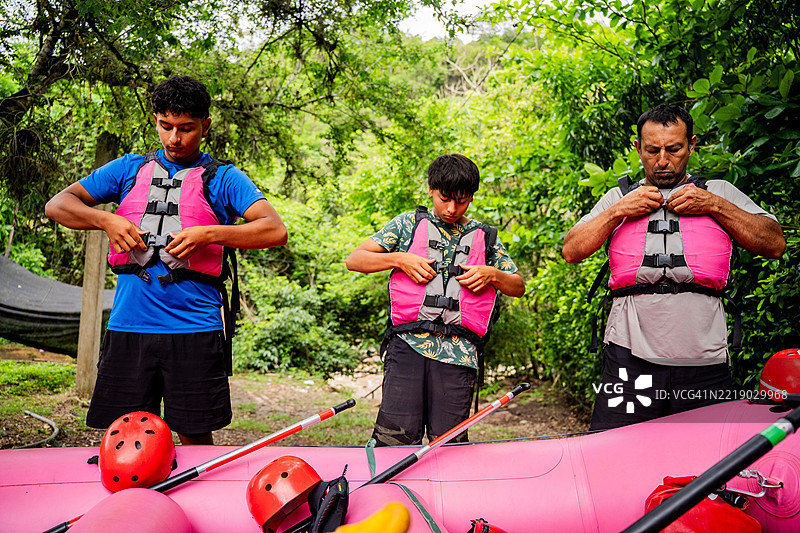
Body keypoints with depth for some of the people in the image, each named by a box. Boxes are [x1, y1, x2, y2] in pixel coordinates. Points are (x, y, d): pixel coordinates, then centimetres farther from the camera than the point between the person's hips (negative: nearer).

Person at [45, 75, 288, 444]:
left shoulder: (222, 178, 6)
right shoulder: (130, 169, 15)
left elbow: (275, 230, -6)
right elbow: (57, 205, 15)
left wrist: (208, 234, -16)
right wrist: (106, 220, -3)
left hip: (193, 330, -2)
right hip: (128, 326, 3)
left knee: (196, 438, 2)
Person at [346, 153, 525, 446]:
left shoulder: (485, 238, 16)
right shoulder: (409, 223, 12)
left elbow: (518, 287, 22)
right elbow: (354, 259, 9)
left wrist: (491, 274, 2)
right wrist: (400, 259, -5)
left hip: (459, 353, 1)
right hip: (408, 344, -1)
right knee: (395, 438, -7)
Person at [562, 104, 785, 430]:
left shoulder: (720, 193, 16)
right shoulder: (619, 197, 17)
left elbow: (775, 244, 7)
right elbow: (571, 251, 8)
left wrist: (715, 206, -2)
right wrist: (619, 211, -1)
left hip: (703, 363, 1)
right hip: (630, 356, 0)